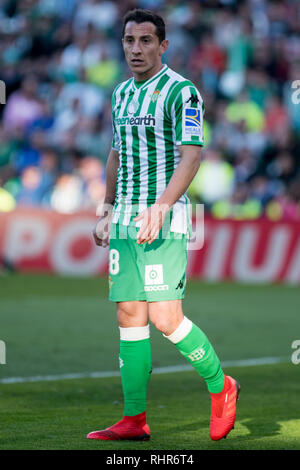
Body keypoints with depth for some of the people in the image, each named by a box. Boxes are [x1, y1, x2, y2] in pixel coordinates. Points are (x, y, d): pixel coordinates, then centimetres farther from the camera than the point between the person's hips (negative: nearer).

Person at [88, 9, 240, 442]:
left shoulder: (182, 92, -8)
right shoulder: (121, 94, 15)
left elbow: (191, 157, -15)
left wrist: (160, 207, -25)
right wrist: (107, 210, 24)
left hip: (164, 221, -7)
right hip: (125, 223, 7)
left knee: (165, 317, -13)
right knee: (129, 316, 3)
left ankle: (221, 386, 9)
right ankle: (134, 419, 6)